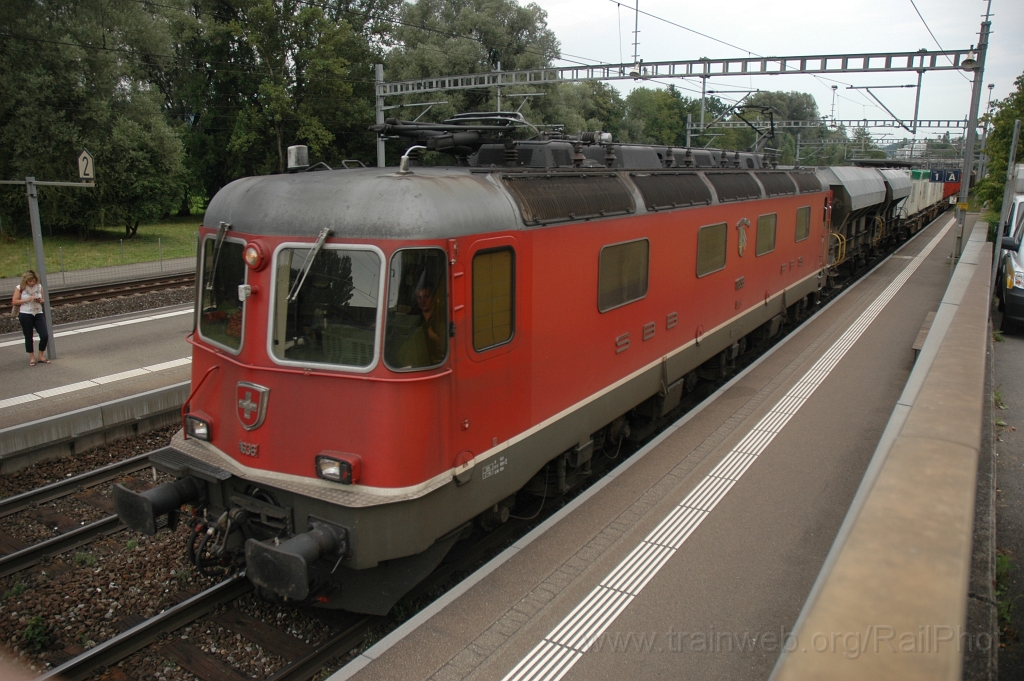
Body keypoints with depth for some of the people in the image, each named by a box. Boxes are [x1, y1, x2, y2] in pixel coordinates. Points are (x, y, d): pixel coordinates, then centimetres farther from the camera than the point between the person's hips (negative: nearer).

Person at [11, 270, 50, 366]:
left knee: (45, 336, -5)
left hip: (38, 314, 3)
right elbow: (14, 301, -5)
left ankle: (40, 356, 14)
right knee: (28, 337, 6)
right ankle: (32, 358, 18)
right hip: (25, 315, -3)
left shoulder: (39, 287, 7)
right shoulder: (20, 288, -3)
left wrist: (40, 300, -6)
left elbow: (43, 300, 16)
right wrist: (27, 299, -15)